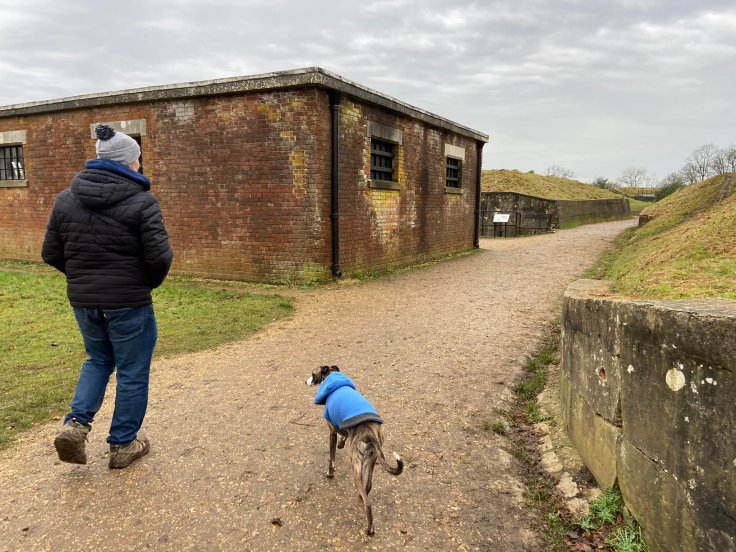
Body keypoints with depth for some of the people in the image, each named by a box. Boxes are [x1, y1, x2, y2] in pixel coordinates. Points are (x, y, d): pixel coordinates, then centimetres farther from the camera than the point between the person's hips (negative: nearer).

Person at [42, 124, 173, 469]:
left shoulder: (66, 199, 3)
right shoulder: (141, 202, -14)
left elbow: (51, 253, 6)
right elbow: (159, 256, -18)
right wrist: (149, 282, 2)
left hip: (83, 301, 6)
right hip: (129, 303, -5)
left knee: (98, 360, 27)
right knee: (132, 373, 11)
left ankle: (76, 423, 12)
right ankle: (123, 445, 22)